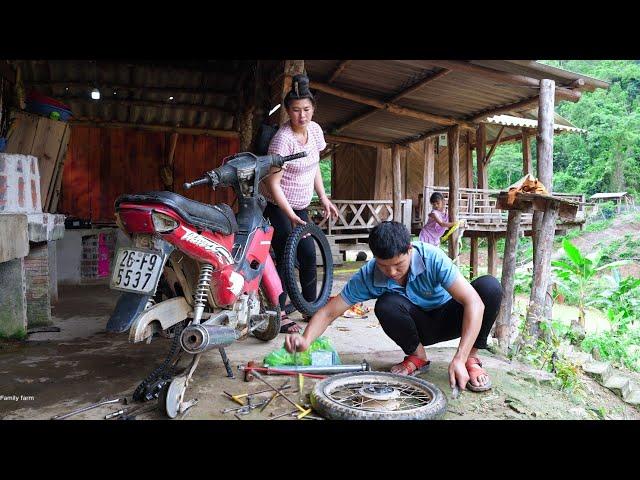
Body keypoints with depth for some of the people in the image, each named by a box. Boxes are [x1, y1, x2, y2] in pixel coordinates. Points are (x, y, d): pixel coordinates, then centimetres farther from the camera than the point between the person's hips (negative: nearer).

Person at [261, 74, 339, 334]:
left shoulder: (314, 129, -2)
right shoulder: (283, 139, -24)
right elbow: (273, 184, -24)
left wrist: (323, 198, 8)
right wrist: (291, 216, -31)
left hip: (299, 205, 7)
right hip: (276, 205, -7)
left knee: (308, 254, 11)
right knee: (286, 258, -9)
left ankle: (311, 305, 27)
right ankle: (278, 314, 4)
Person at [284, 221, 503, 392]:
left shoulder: (432, 258, -31)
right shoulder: (368, 276, -24)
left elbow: (474, 302, -36)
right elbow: (329, 312, -20)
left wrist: (460, 359, -44)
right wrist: (306, 340, -40)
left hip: (447, 318, -1)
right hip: (418, 328, 1)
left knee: (489, 285, -30)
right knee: (386, 305, -34)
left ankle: (471, 358, -8)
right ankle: (417, 356, -4)